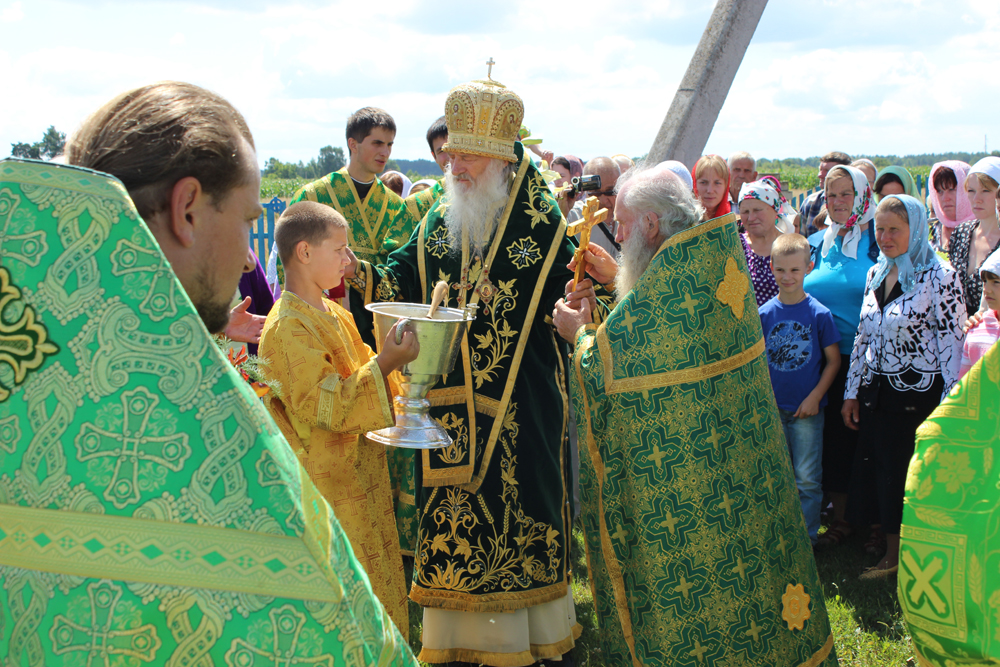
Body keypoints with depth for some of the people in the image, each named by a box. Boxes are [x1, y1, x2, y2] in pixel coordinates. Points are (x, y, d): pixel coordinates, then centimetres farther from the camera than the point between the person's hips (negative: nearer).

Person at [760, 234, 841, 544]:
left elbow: (833, 360, -2)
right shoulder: (764, 314, -1)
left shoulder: (819, 313, -7)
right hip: (773, 407, 3)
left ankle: (807, 538, 17)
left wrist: (814, 397, -9)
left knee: (807, 479, 4)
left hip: (807, 408, -2)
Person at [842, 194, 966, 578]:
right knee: (883, 470, 9)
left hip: (919, 395, -6)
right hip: (877, 391, 6)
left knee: (906, 474, 1)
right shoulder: (876, 274, 10)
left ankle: (897, 558, 17)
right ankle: (892, 552, 23)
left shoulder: (939, 277, -10)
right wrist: (851, 392, 13)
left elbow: (952, 344, -12)